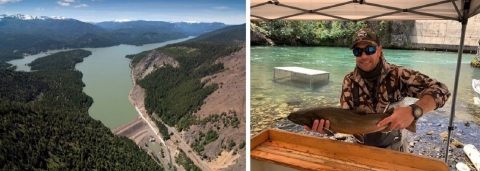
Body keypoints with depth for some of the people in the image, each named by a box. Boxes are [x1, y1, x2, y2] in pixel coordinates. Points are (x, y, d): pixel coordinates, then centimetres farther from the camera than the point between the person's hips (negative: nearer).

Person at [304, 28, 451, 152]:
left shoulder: (398, 74, -20)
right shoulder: (349, 80, -12)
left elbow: (441, 90, -23)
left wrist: (413, 111, -41)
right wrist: (327, 124, -37)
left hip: (394, 147, -2)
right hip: (362, 145, 2)